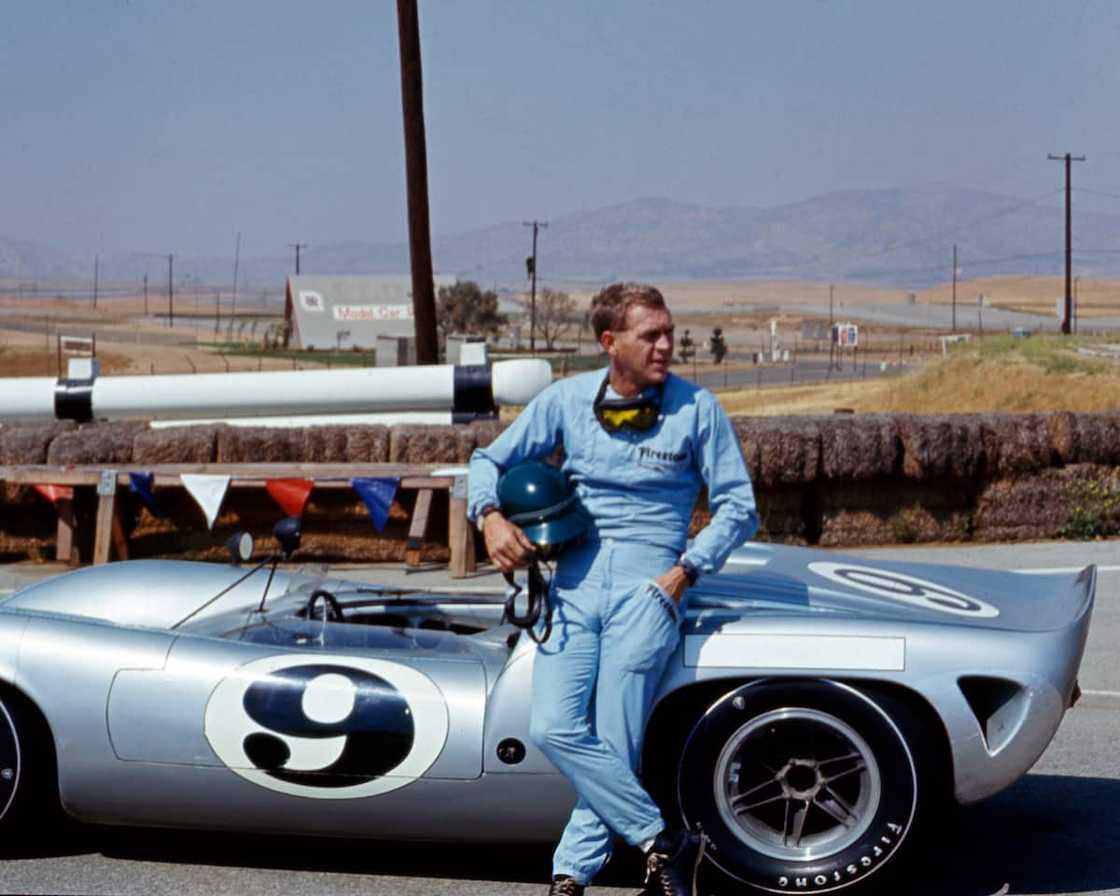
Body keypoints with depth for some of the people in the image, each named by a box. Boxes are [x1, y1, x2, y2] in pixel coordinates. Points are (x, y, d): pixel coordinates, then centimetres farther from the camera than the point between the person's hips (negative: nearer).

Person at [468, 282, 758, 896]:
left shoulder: (696, 407, 1)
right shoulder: (566, 400, 7)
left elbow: (738, 507, 4)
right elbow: (489, 460, 15)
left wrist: (685, 572, -6)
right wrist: (490, 517, -5)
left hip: (647, 582, -3)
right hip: (574, 580, 3)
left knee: (613, 746, -11)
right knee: (553, 728, -13)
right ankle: (663, 843, -5)